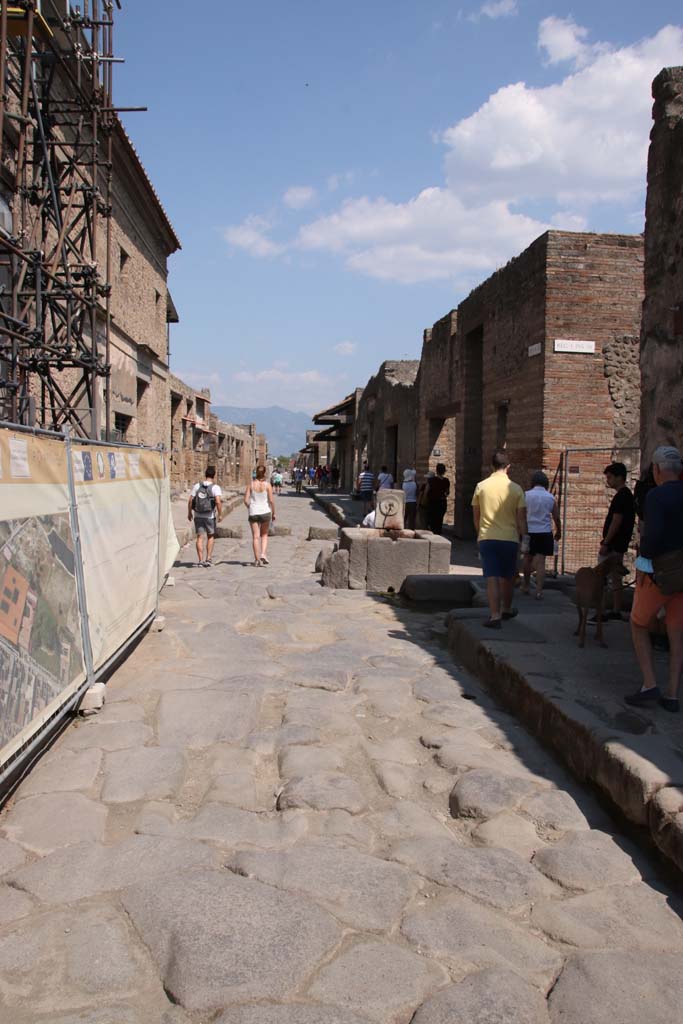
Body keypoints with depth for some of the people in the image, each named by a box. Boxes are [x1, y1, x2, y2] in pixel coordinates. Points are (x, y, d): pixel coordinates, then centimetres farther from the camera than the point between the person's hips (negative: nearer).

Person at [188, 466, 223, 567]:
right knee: (210, 537, 15)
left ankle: (200, 560, 2)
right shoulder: (215, 487, -9)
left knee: (200, 537, 5)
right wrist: (220, 514, -9)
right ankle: (208, 559, 10)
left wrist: (189, 512, 13)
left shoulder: (197, 486, 1)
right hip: (210, 516, -2)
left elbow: (190, 500, 1)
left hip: (198, 516, 2)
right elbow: (218, 502, -21)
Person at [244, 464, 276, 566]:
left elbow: (246, 500, -3)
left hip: (253, 513, 1)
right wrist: (273, 513, 4)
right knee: (264, 535, 17)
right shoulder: (267, 485, -6)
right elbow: (271, 501, -8)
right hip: (265, 512, -1)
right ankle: (263, 554, 0)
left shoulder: (251, 484, -2)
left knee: (255, 536, 6)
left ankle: (257, 559, 4)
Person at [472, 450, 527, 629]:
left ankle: (495, 616, -10)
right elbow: (521, 518, -3)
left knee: (492, 578, -2)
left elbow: (476, 516, 7)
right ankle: (507, 609, 35)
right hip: (509, 538, 0)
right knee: (507, 577, 18)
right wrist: (523, 537, 11)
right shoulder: (516, 489, -4)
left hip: (486, 538, 0)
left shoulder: (481, 486, -1)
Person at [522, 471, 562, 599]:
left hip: (529, 531, 0)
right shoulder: (551, 498, 3)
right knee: (541, 562, 0)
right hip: (545, 532, 0)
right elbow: (557, 518, 9)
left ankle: (526, 586, 27)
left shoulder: (526, 495, -1)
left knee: (528, 559, 16)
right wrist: (558, 532, 23)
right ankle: (539, 591, -4)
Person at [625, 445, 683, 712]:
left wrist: (643, 561, -14)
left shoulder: (656, 496, -15)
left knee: (638, 625, 13)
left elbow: (653, 533, -28)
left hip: (658, 574, -6)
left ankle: (649, 686, 5)